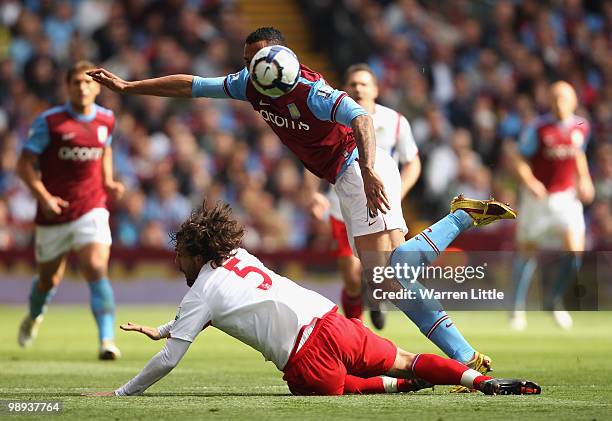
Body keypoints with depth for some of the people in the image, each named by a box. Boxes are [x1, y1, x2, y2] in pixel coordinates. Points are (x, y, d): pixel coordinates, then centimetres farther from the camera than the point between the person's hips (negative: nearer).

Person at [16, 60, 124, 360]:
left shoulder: (106, 120, 3)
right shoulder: (49, 121, -10)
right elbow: (25, 164, -9)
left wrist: (108, 183, 8)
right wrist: (44, 196, -22)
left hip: (91, 209, 1)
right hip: (54, 214, -1)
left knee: (97, 270, -20)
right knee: (49, 280, 14)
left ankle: (107, 340, -24)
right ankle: (34, 317, 48)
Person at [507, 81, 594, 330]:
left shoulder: (581, 127, 0)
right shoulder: (539, 128, -13)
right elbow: (519, 157, -9)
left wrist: (583, 179, 7)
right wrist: (529, 182, -24)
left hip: (567, 196, 3)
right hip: (538, 196, -3)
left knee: (575, 250, -12)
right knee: (528, 251, 5)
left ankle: (555, 300, 9)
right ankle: (519, 308, 19)